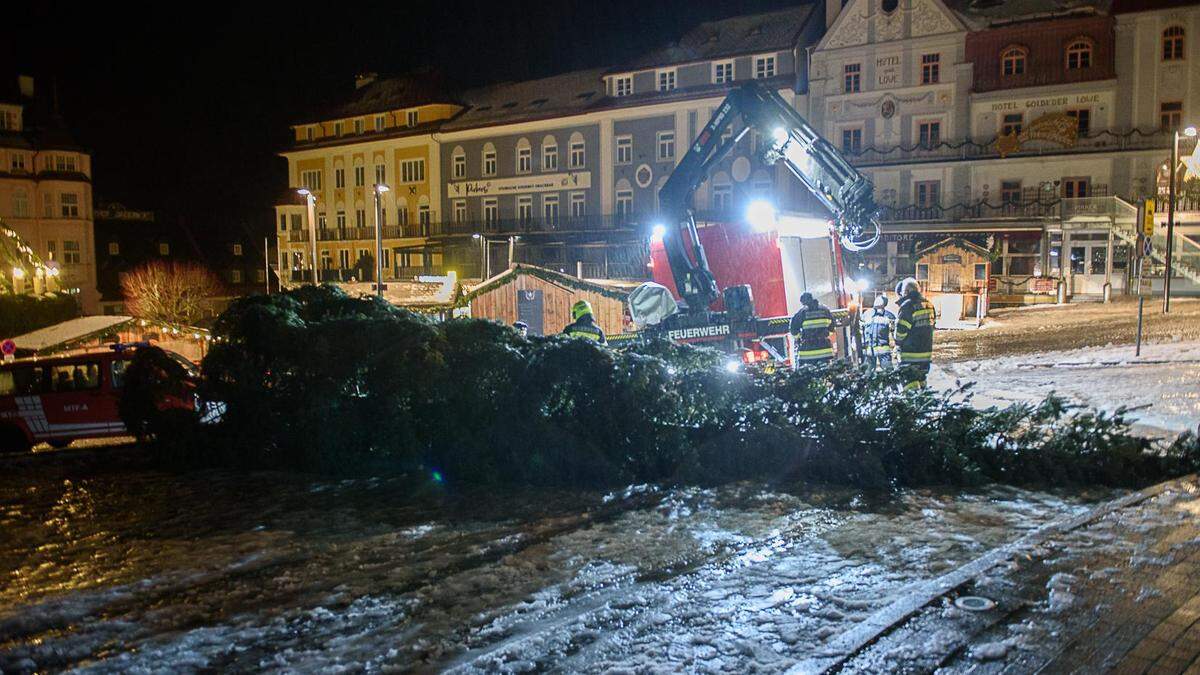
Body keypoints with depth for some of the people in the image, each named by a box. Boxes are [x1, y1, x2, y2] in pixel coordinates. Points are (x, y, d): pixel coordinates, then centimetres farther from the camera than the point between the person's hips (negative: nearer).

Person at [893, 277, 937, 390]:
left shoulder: (907, 306, -17)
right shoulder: (929, 305, 7)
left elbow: (900, 331, -17)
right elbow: (932, 324, 12)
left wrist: (899, 345, 2)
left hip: (910, 355, -8)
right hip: (927, 352, 8)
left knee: (910, 384, -5)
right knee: (921, 380, 19)